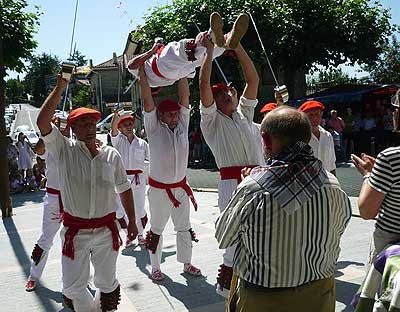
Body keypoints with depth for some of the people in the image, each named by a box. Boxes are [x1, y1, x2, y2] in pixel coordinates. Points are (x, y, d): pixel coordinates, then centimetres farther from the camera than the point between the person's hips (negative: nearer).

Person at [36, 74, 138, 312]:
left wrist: (132, 221, 8)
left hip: (106, 229, 2)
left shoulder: (112, 155, 1)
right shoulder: (64, 150, -6)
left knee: (107, 282, 16)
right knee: (73, 286, 8)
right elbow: (43, 122, -21)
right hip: (75, 230, -1)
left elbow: (124, 189, 7)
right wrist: (60, 87, -20)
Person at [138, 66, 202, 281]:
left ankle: (186, 263, 32)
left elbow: (184, 95, -2)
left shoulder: (182, 126, 1)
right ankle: (155, 267, 25)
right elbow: (147, 99, -16)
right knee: (157, 229, 10)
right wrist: (142, 69, -18)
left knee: (184, 228, 16)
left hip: (180, 187, 4)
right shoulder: (154, 128, -9)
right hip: (159, 189, -4)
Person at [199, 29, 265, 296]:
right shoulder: (212, 121, 8)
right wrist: (209, 50, -1)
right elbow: (204, 85, -3)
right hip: (233, 184, -5)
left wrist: (238, 47, 12)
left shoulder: (244, 115, 21)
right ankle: (227, 286, 12)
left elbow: (253, 80, 16)